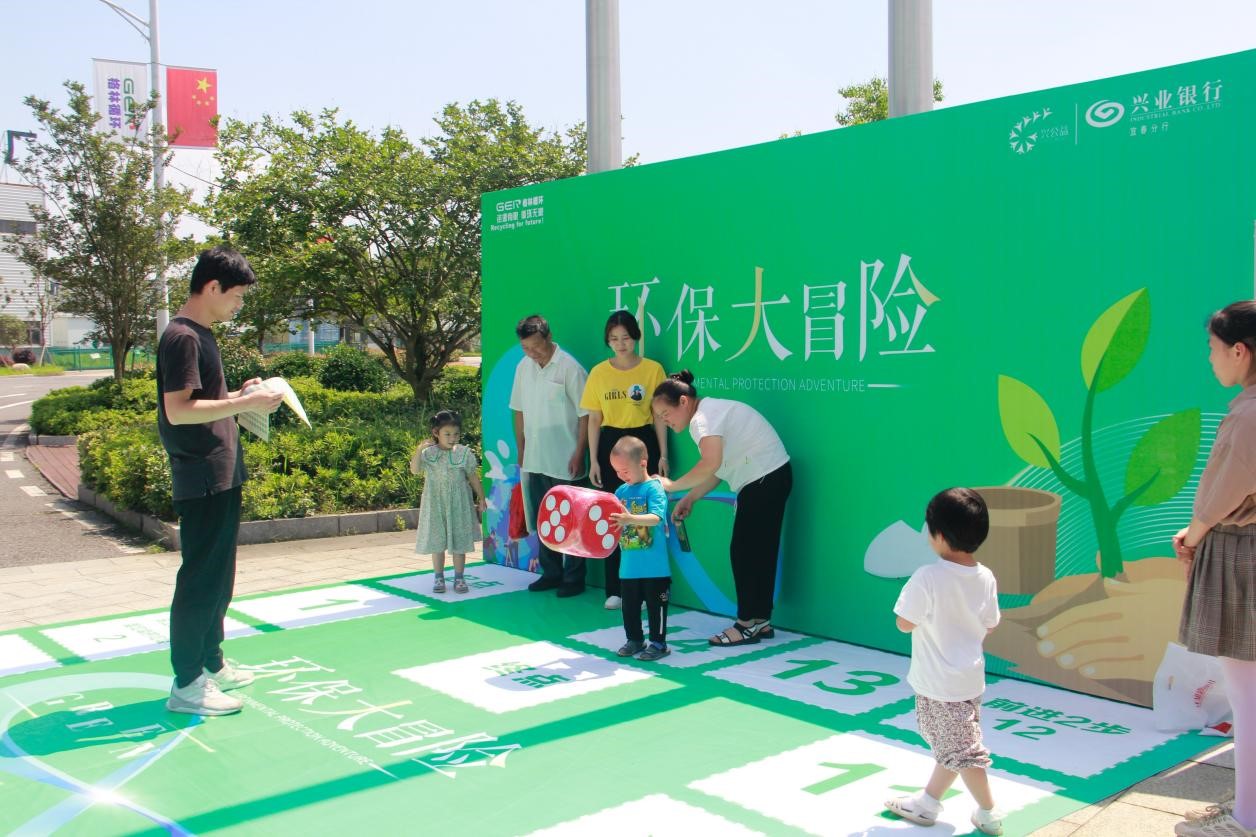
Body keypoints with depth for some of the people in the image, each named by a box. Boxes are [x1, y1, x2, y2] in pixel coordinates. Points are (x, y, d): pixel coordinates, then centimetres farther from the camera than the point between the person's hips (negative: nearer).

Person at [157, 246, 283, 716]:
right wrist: (245, 403, -20)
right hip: (202, 479, -10)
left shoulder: (200, 335, 16)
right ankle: (186, 684, 5)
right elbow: (178, 411, -22)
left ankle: (211, 664, 29)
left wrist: (239, 396, 10)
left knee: (219, 577, 17)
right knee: (200, 579, -4)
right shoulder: (182, 337, -15)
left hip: (221, 477, 10)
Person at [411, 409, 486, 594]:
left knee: (459, 542, 5)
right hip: (435, 505, 0)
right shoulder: (428, 453, -5)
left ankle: (459, 577, 16)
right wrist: (420, 449, -29)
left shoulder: (463, 453, -3)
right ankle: (438, 578, 18)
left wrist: (481, 499, 6)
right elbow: (414, 470, -19)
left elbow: (473, 478, 4)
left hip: (459, 505, 0)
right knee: (437, 543, 7)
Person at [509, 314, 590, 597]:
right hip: (534, 461, 6)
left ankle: (574, 579, 13)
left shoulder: (569, 368, -12)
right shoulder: (523, 367, 6)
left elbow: (585, 414, -11)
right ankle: (551, 573, 28)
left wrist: (578, 454, -14)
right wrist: (521, 450, 12)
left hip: (564, 462, -6)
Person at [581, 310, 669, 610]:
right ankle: (614, 590, 15)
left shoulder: (653, 369, -3)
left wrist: (663, 455, -3)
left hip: (643, 442, -2)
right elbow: (594, 419, 5)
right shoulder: (599, 372, 2)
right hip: (610, 444, 2)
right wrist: (593, 460, 0)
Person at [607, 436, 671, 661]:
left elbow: (656, 517, -26)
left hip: (654, 566, -6)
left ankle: (658, 643, 16)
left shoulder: (654, 488, -12)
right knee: (629, 606, 15)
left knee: (655, 605, 5)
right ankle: (635, 640, 30)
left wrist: (631, 519, -40)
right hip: (629, 566, 6)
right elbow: (614, 520, 13)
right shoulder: (621, 491, 7)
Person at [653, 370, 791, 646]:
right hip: (769, 478, 10)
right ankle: (760, 620, 20)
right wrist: (690, 499, 6)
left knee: (744, 551, -5)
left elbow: (711, 464, -31)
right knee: (758, 551, 13)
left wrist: (672, 485, -21)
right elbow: (718, 468, 12)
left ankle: (748, 624, 2)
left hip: (765, 479, -10)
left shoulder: (704, 417, -17)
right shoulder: (709, 414, 14)